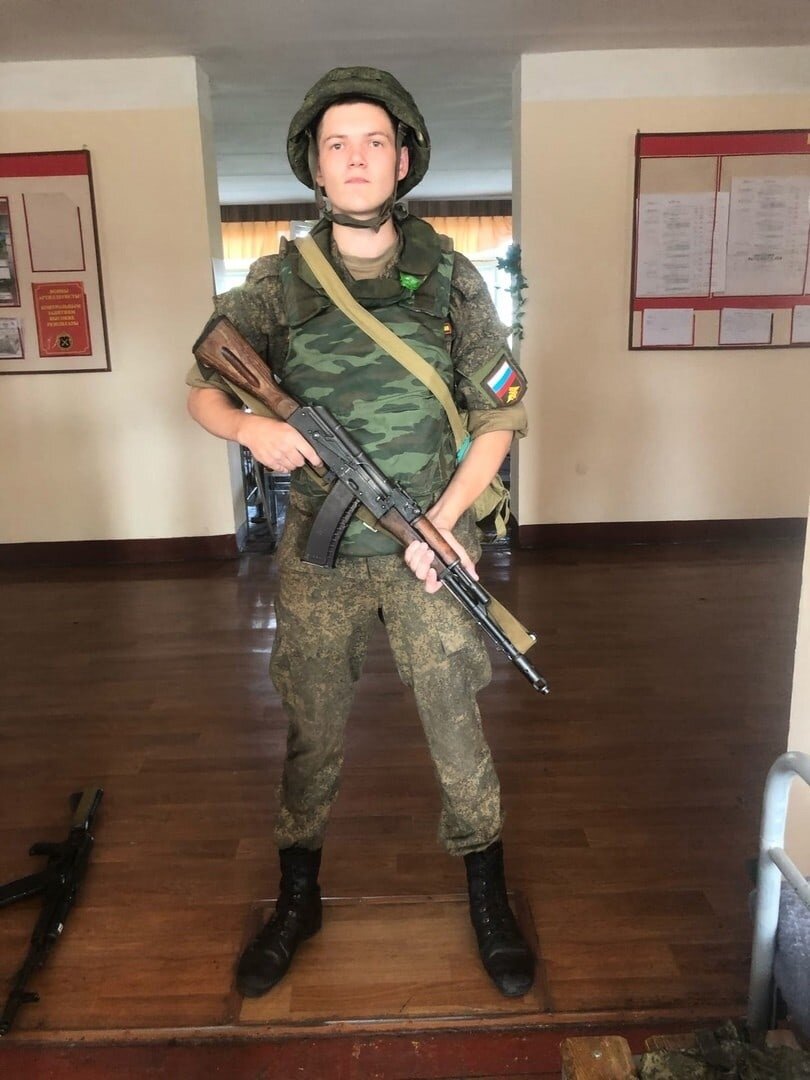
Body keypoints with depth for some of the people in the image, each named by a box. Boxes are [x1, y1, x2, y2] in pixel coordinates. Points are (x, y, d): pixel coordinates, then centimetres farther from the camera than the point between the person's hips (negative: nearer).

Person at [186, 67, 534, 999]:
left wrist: (440, 525, -12)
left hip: (429, 547, 0)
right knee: (312, 734, 14)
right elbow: (202, 389, 4)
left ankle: (488, 900, 33)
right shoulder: (276, 282, -1)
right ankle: (297, 901, 36)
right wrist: (249, 426, -20)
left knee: (457, 729, 9)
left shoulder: (451, 277, -2)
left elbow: (499, 415, -1)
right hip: (319, 556, 1)